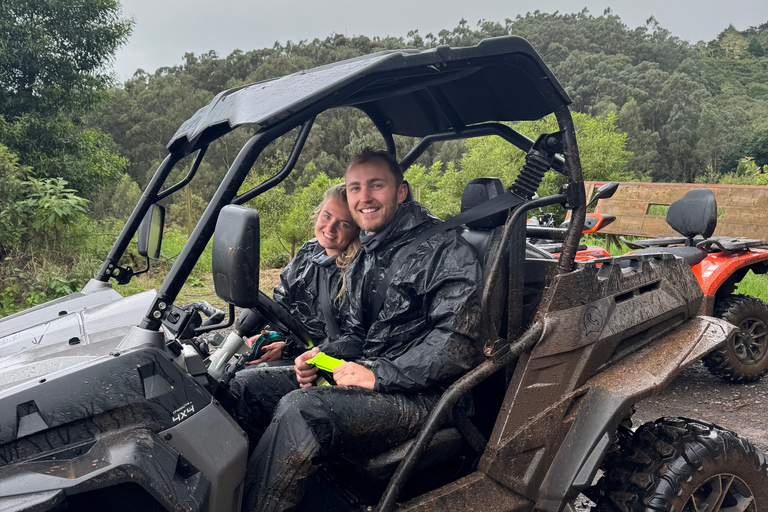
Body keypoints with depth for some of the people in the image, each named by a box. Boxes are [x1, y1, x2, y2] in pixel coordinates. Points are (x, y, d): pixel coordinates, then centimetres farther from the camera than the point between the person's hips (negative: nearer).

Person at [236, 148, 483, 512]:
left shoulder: (446, 250, -9)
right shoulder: (364, 260, 19)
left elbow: (459, 341, -18)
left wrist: (379, 374, -20)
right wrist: (322, 356, 2)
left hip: (419, 396, -9)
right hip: (366, 380, 9)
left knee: (300, 410, -32)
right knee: (246, 385, -3)